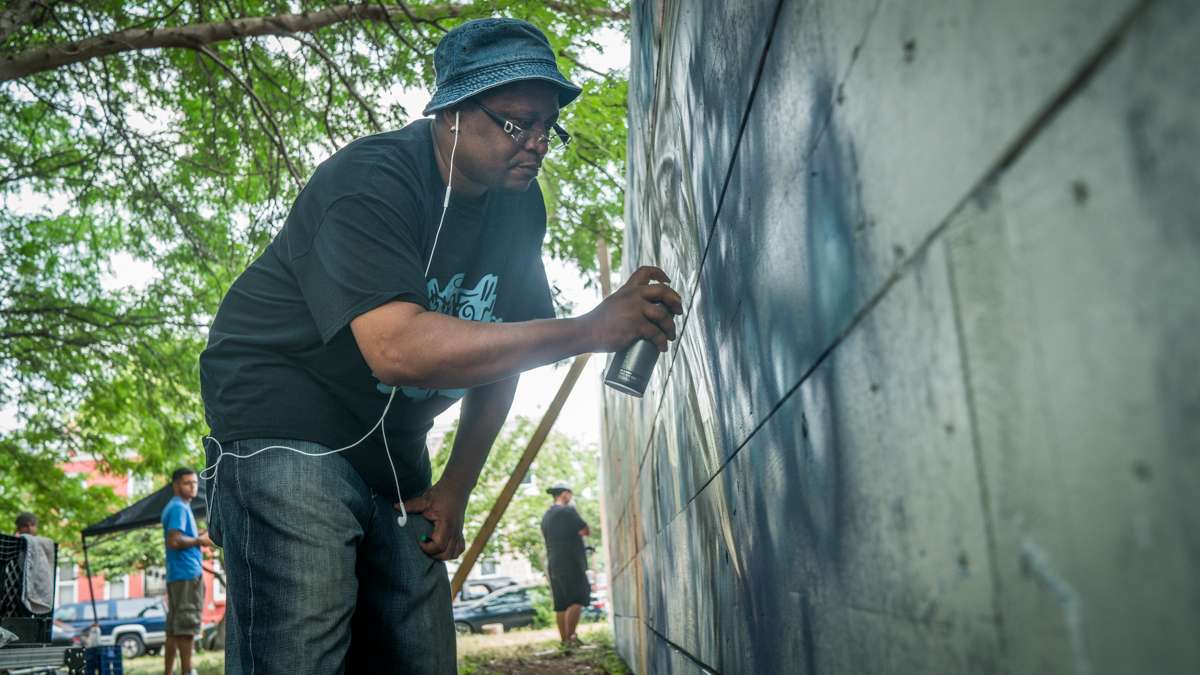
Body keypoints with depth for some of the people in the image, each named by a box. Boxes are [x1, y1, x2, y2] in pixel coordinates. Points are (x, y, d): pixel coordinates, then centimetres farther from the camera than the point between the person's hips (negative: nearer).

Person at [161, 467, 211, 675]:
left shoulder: (176, 507, 20)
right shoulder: (179, 508, -10)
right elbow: (174, 541, -22)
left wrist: (198, 535, 14)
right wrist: (199, 540, -10)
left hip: (177, 575, 10)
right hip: (187, 574, -10)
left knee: (174, 628, 10)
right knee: (187, 625, -8)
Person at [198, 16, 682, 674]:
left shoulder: (518, 205, 2)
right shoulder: (372, 181, -21)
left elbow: (500, 350, 10)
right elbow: (397, 348, -37)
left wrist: (455, 491, 5)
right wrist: (590, 330, -37)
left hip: (392, 450, 7)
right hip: (288, 428, -7)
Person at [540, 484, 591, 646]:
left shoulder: (546, 516, 18)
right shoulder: (567, 510, -8)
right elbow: (586, 532, -9)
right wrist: (583, 529, 11)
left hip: (553, 564, 8)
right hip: (571, 562, -8)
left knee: (561, 604, 7)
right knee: (577, 601, -9)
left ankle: (564, 639, 7)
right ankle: (570, 636, -17)